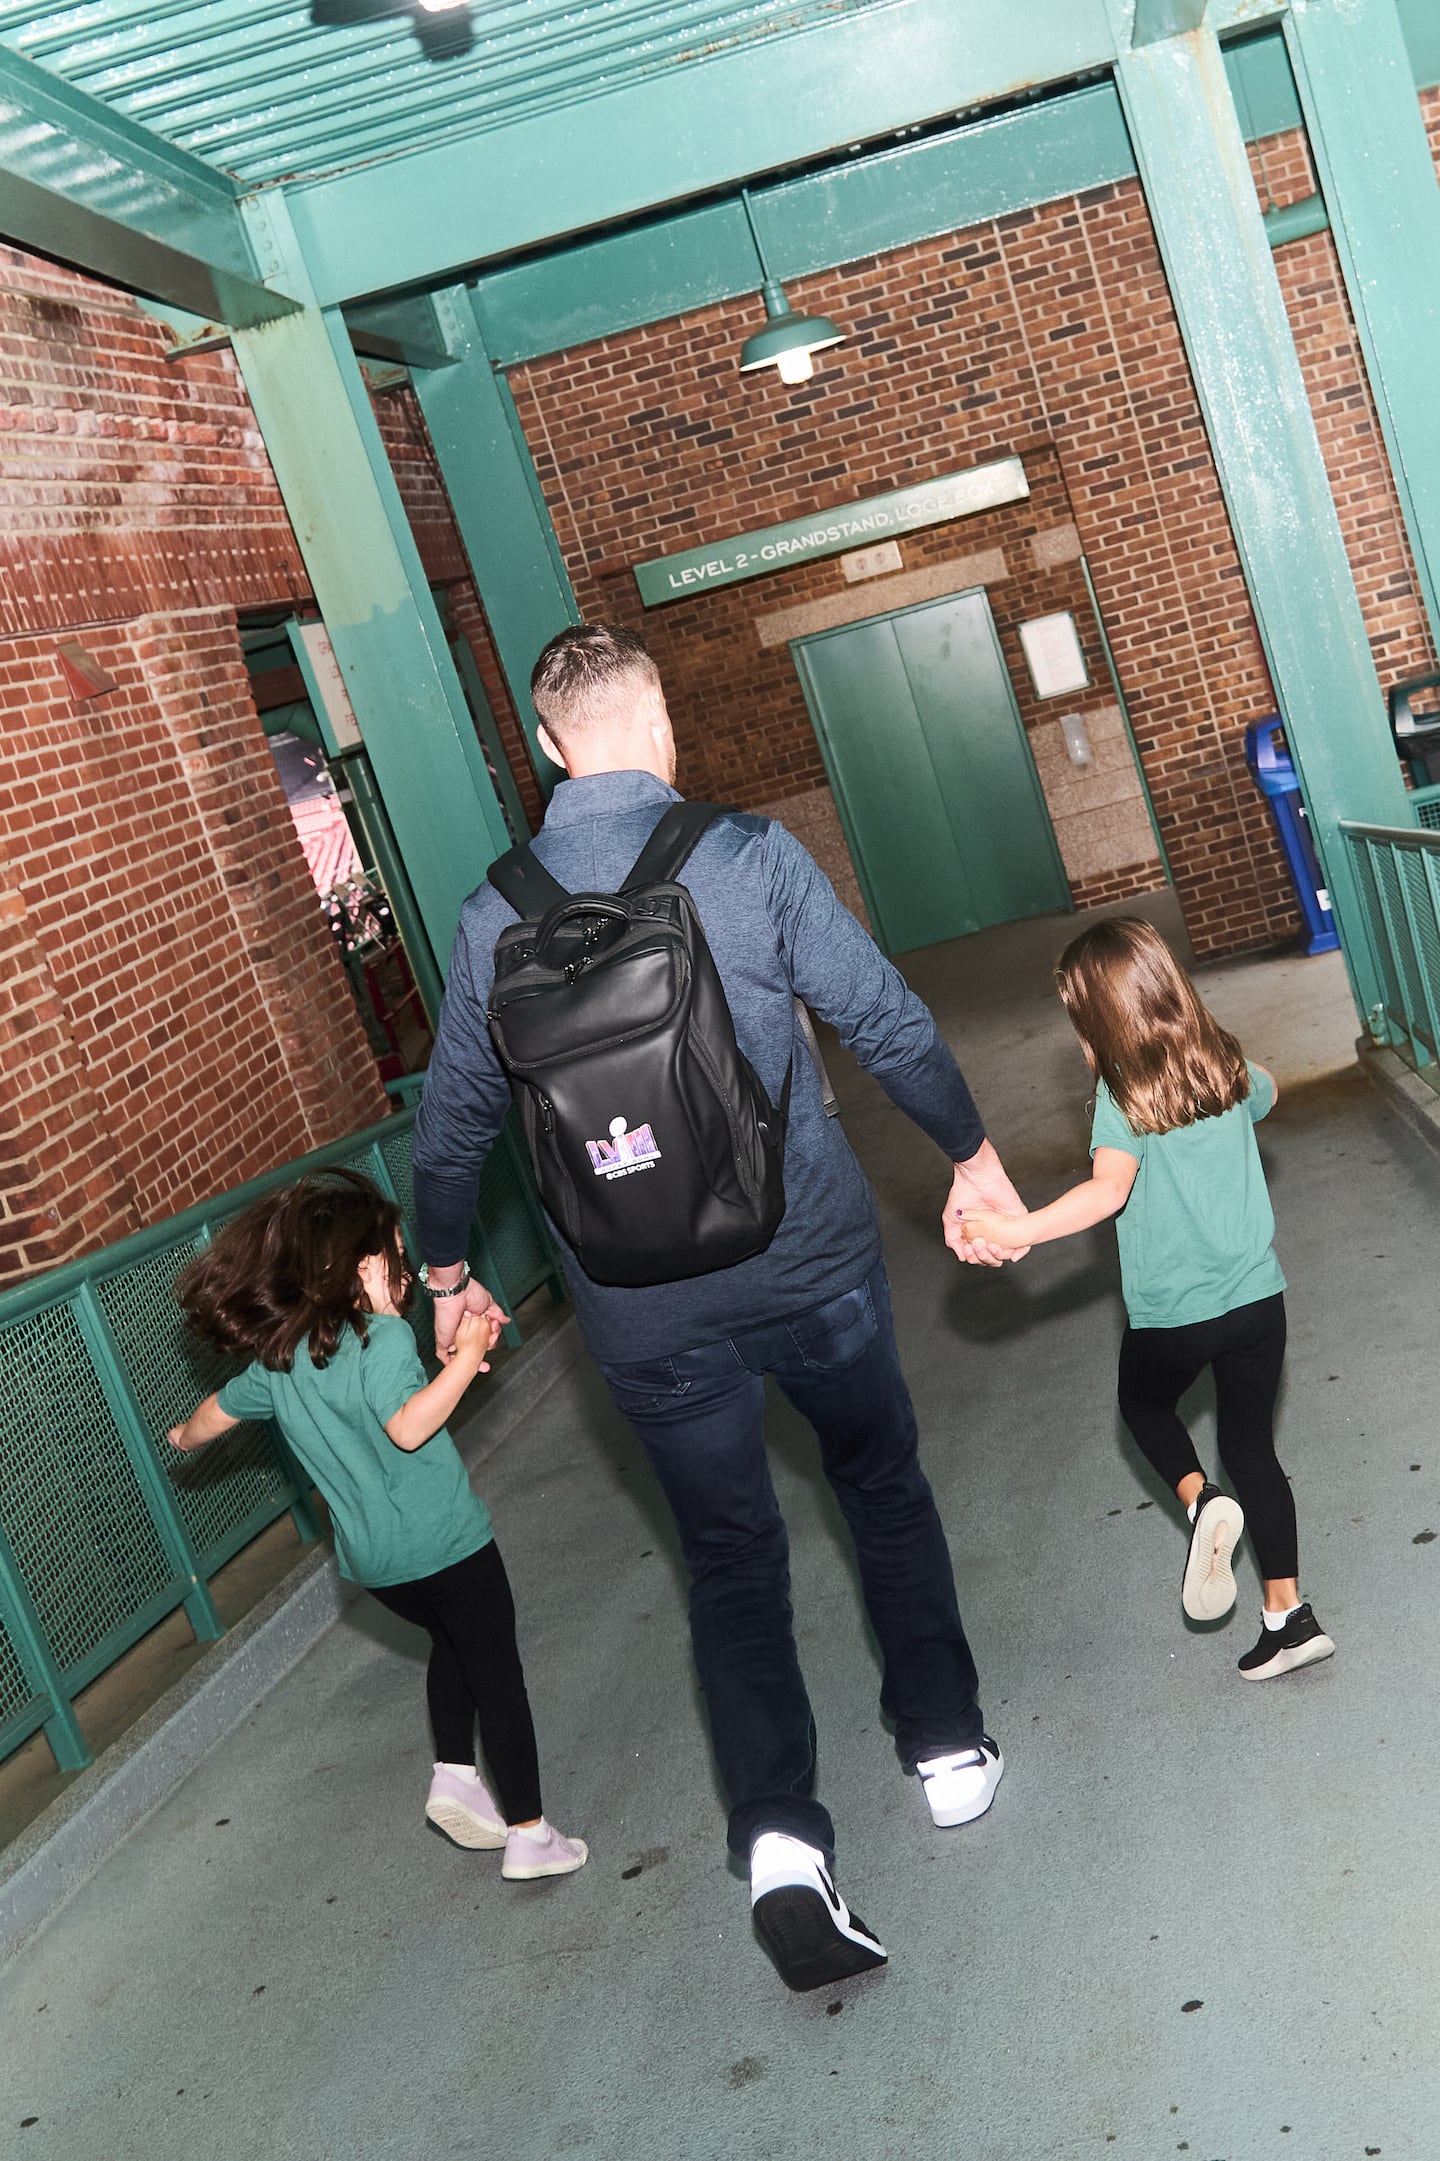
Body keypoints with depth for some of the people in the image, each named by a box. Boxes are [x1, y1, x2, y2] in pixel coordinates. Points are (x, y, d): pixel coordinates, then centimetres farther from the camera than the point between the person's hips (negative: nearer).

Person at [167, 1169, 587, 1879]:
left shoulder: (277, 1356, 5)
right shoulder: (382, 1337, -17)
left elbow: (220, 1409, 22)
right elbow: (408, 1426, -30)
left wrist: (185, 1436, 42)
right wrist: (467, 1356, -25)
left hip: (369, 1558, 7)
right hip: (441, 1541, -7)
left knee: (453, 1643, 30)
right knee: (496, 1669, 5)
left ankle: (453, 1774, 22)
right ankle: (527, 1834, 7)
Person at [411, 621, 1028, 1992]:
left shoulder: (495, 913, 0)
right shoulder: (747, 854, -9)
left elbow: (454, 1118, 9)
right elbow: (884, 1020, -7)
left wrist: (443, 1270, 24)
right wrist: (971, 1153, 9)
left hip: (645, 1309, 2)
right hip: (811, 1258, -1)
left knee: (730, 1560, 14)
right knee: (884, 1489, 23)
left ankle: (778, 1837, 1)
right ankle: (947, 1748, 33)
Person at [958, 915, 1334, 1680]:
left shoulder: (1124, 1091, -18)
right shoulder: (1228, 1063, 0)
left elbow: (1110, 1190, -33)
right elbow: (1266, 1095, 24)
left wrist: (1017, 1229, -40)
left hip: (1171, 1313, -4)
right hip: (1256, 1295, 5)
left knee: (1144, 1403, 26)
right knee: (1251, 1446, 16)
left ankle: (1200, 1501, -1)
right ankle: (1287, 1617, 14)